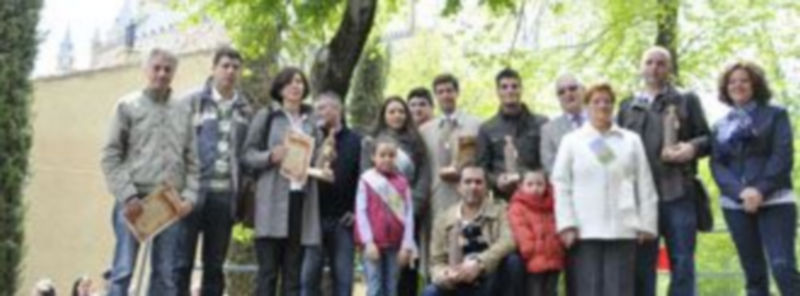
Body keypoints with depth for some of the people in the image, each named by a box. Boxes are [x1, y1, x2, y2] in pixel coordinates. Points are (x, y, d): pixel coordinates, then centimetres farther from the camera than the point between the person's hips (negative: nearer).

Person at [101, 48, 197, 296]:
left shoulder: (183, 111, 13)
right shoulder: (128, 106, 4)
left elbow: (191, 161, 12)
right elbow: (110, 157, -1)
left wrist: (190, 196, -2)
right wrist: (127, 196, -10)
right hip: (134, 202, -3)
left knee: (166, 275, 6)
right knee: (123, 271, -4)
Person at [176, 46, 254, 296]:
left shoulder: (245, 109, 11)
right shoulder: (193, 102, 1)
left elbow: (248, 153, 10)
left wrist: (242, 194, 4)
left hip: (226, 195, 3)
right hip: (193, 191, -3)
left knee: (215, 265, 9)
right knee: (182, 261, -1)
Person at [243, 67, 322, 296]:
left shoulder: (311, 121, 16)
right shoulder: (266, 116, 6)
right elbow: (248, 154, 2)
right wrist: (271, 156, -16)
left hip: (302, 197, 4)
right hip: (273, 199, -3)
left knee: (294, 271, 5)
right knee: (268, 269, -5)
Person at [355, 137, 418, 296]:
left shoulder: (402, 181, 4)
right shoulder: (366, 180, -2)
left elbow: (408, 213, 2)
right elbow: (361, 212, -4)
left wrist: (407, 244, -4)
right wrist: (368, 241, -10)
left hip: (395, 244, 3)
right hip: (373, 243, -3)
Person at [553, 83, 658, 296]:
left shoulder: (631, 141, 13)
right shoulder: (571, 141, 11)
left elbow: (645, 186, 10)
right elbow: (561, 185, 4)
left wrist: (647, 224, 2)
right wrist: (566, 225, -5)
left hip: (622, 229, 1)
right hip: (584, 230, -1)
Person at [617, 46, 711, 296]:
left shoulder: (687, 101, 13)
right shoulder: (627, 106, 18)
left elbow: (707, 138, 9)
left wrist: (692, 147, -14)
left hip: (678, 193, -2)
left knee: (682, 263, -1)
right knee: (641, 265, 3)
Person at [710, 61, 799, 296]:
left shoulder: (775, 115, 8)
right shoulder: (720, 126, 16)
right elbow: (716, 165, 5)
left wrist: (761, 190, -18)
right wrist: (740, 192, -14)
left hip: (774, 201, -3)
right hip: (735, 205, 3)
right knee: (753, 274, 4)